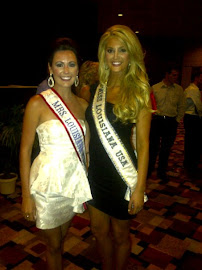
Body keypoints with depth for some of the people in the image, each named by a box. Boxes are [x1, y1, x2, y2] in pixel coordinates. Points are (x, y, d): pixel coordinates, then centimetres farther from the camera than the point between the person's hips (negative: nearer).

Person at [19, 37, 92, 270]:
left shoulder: (82, 104, 3)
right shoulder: (38, 103, -12)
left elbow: (85, 148, 9)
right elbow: (25, 150, -10)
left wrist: (87, 181, 7)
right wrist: (26, 195, -10)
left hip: (74, 180, 5)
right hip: (48, 183, -4)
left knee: (62, 237, 24)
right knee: (54, 244, 15)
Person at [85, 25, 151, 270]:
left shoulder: (139, 91, -9)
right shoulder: (96, 90, 4)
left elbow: (143, 143, -11)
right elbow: (91, 133, 9)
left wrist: (139, 188, -14)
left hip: (122, 176, -4)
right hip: (95, 173, 5)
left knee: (120, 234, 16)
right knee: (99, 230, 19)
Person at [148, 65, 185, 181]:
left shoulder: (179, 89, 7)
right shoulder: (155, 88, 1)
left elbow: (181, 107, 11)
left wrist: (177, 120, 5)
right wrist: (152, 117, -1)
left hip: (171, 122, 2)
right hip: (157, 120, -2)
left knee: (166, 149, 10)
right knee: (153, 147, 4)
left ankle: (162, 171, 25)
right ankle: (149, 170, 21)